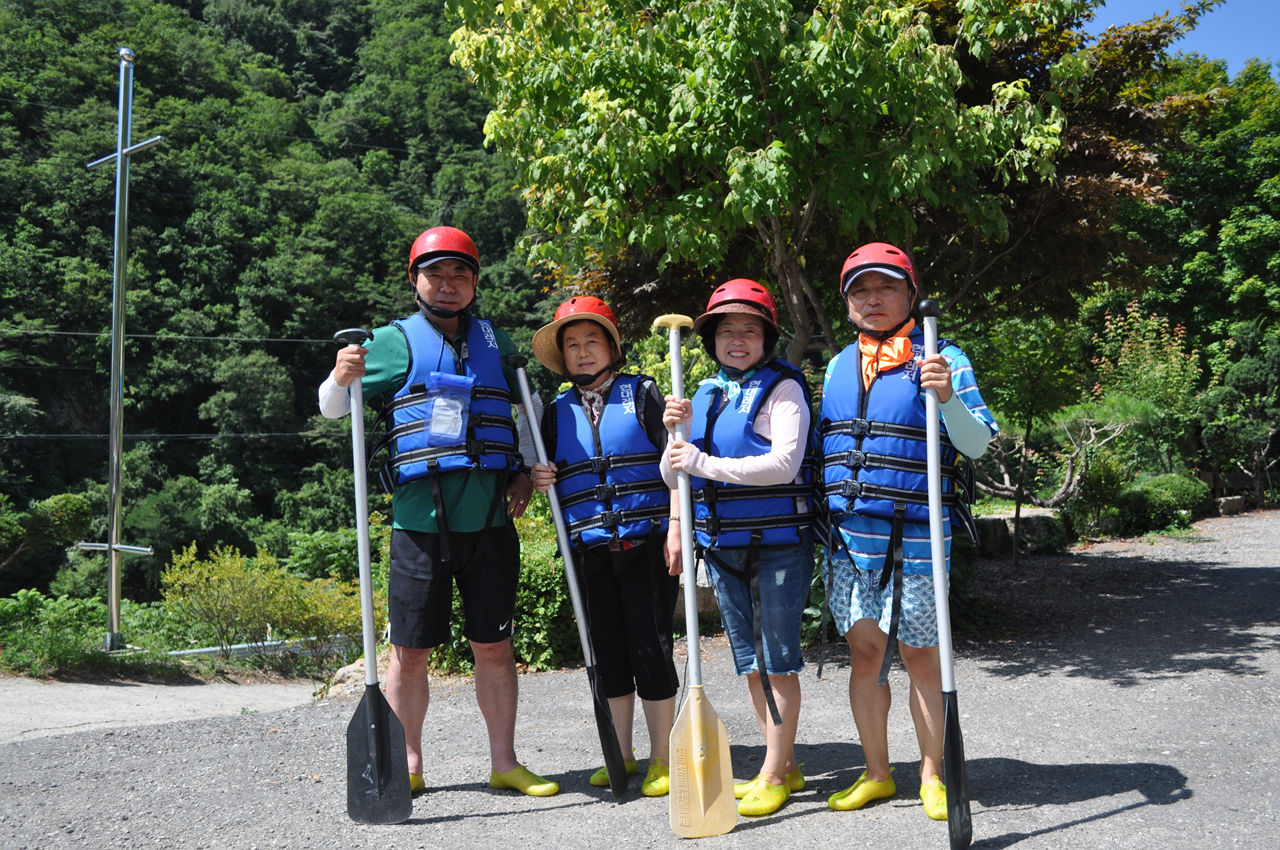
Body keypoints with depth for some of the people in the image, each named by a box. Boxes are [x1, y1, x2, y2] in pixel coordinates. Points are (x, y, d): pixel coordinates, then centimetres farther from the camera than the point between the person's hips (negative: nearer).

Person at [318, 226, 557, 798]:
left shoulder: (496, 342, 13)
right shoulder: (394, 342, 3)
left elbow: (529, 405, 26)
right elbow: (332, 408, 1)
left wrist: (526, 471, 14)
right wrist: (342, 377, -21)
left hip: (490, 518, 3)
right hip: (420, 519, -2)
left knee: (494, 645, 9)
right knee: (411, 650, 3)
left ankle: (504, 762, 21)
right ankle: (407, 766, 18)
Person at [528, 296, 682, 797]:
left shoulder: (641, 393, 3)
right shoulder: (558, 412, 13)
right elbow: (549, 475, 20)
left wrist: (675, 528, -10)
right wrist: (540, 482, -3)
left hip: (646, 544, -4)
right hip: (591, 550, 4)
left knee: (651, 647, -3)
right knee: (609, 653, 9)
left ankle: (662, 760, 9)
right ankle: (621, 756, 22)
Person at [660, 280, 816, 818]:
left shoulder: (782, 387, -6)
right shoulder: (706, 394, 12)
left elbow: (785, 463, -20)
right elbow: (673, 475, 11)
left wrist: (704, 463, -19)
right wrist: (676, 431, -9)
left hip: (778, 544, -6)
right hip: (723, 546, 7)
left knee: (778, 660, -1)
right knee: (750, 663, 13)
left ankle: (772, 776, 10)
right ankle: (785, 766, 26)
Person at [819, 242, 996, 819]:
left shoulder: (940, 359, -2)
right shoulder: (838, 365, 13)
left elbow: (977, 445, -7)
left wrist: (948, 399, -24)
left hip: (914, 538, -4)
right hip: (848, 536, 5)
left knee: (919, 655, 3)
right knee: (864, 651, 8)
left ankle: (931, 775, 18)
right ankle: (877, 773, 21)